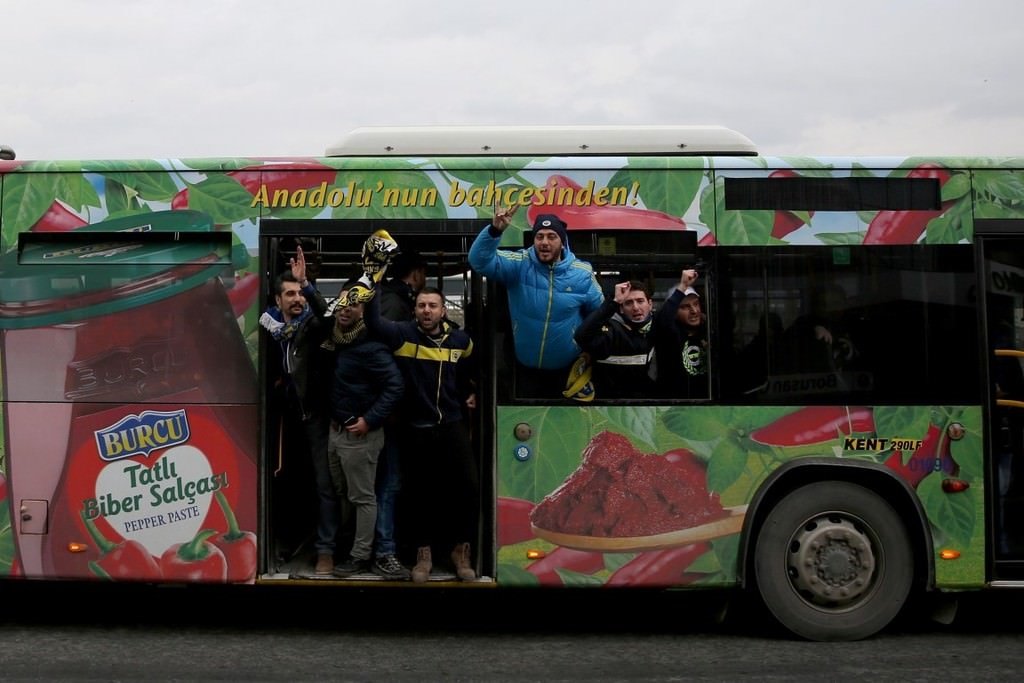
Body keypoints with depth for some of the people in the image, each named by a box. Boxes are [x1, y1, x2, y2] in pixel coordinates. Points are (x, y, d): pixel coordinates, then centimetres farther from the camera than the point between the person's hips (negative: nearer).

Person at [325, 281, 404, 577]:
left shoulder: (371, 346, -19)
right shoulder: (336, 338, 7)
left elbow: (395, 386, -22)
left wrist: (370, 420, -23)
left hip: (358, 434, -9)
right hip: (336, 429, 9)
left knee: (363, 498, 2)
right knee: (343, 493, 19)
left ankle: (360, 556, 10)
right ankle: (343, 543, 33)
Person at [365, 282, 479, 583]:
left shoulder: (461, 340, 2)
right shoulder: (403, 334, -8)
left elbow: (472, 369, 24)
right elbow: (374, 321, -26)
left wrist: (472, 394, 17)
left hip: (453, 426, 2)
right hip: (416, 429, -1)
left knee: (469, 487, -3)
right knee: (419, 493, 9)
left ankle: (462, 549, 16)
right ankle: (424, 552, 26)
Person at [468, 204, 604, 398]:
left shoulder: (582, 272, -8)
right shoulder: (519, 264, -10)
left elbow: (600, 312, 3)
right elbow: (480, 260, -22)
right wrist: (494, 230, -38)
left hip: (567, 368, 0)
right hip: (526, 366, 0)